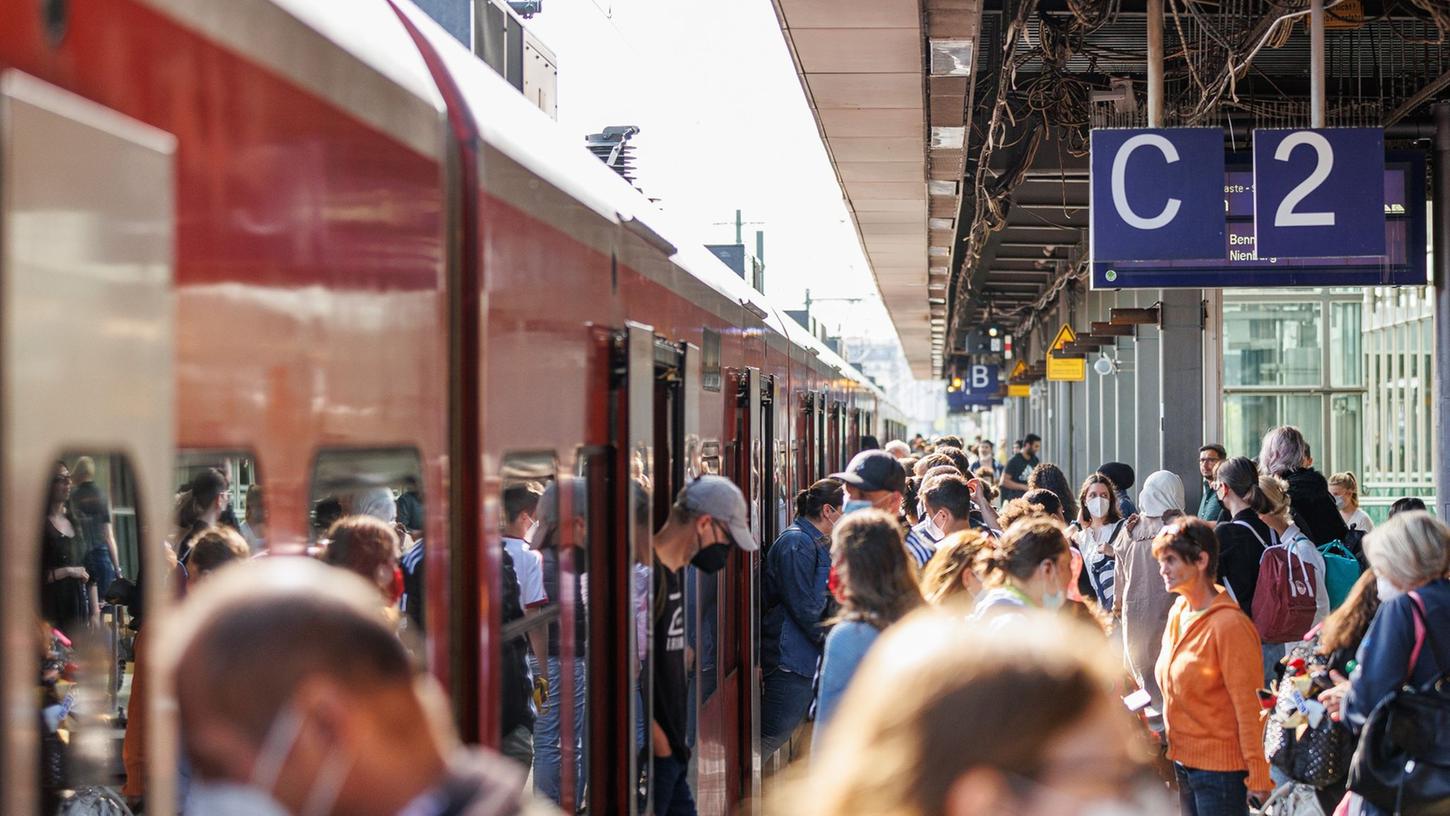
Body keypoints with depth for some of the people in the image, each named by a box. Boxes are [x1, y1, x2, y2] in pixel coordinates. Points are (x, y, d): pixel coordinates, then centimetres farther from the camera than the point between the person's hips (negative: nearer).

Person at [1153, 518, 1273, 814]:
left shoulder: (1229, 624, -18)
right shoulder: (1179, 612, 6)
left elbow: (1248, 706, -17)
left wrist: (1258, 775, -16)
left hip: (1220, 767, -8)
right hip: (1182, 761, 8)